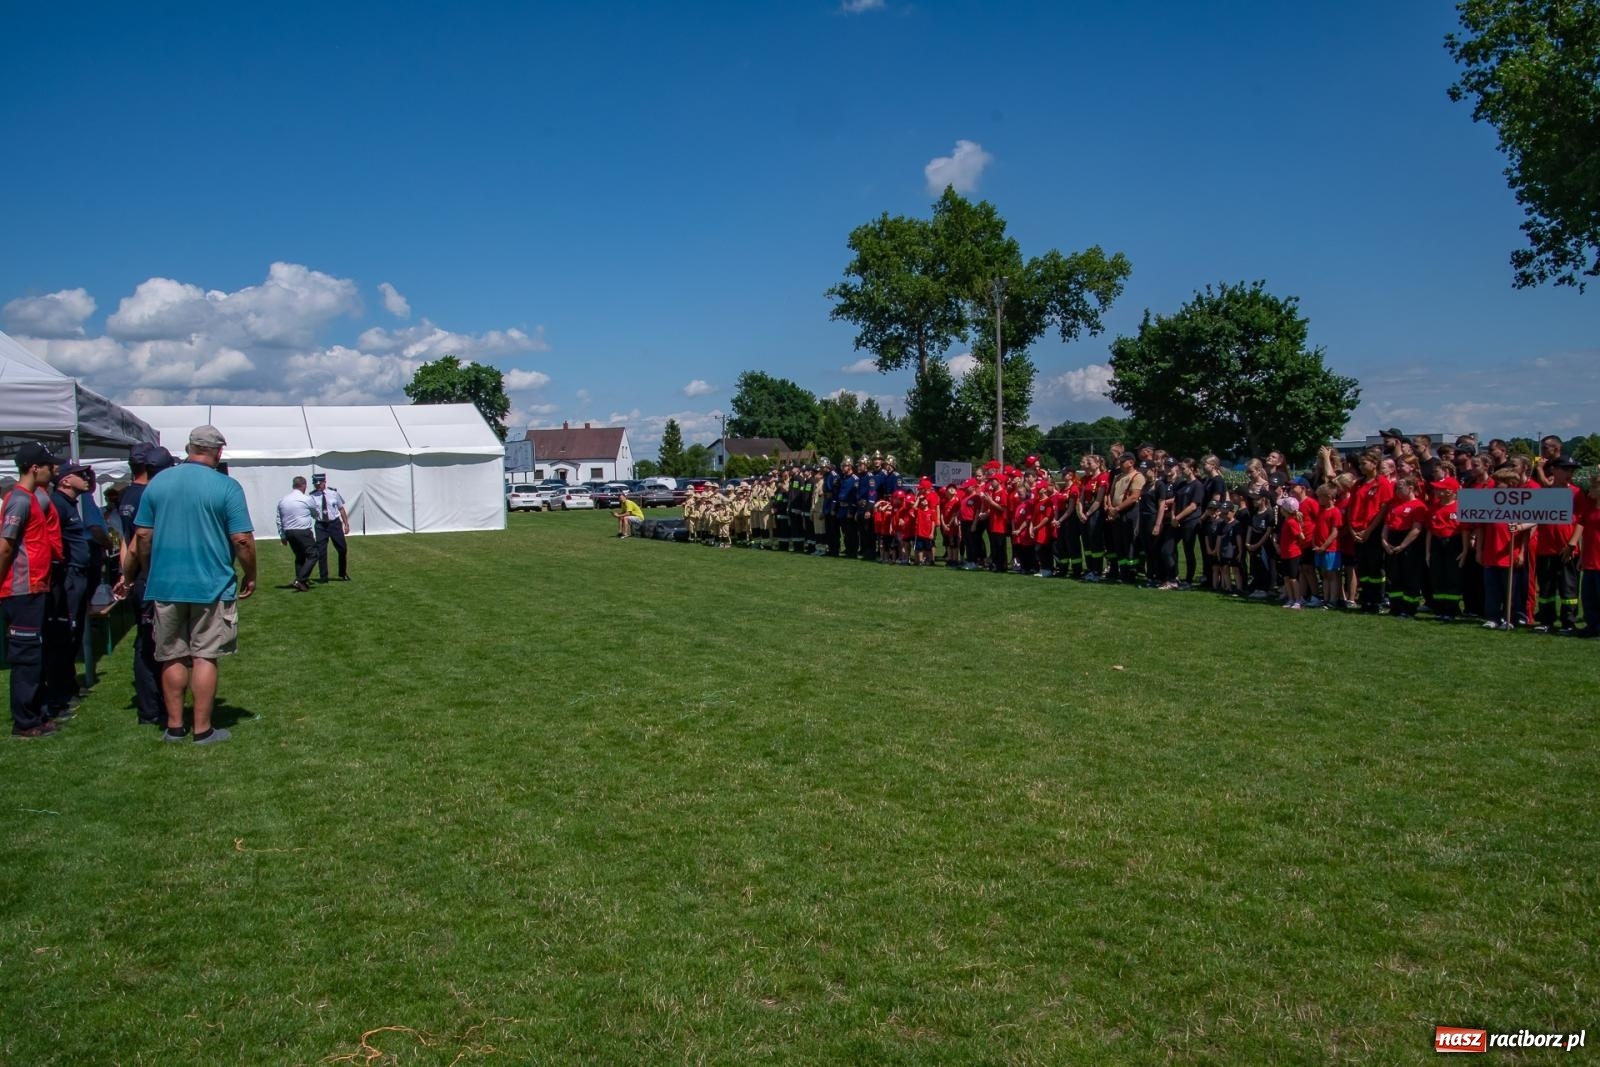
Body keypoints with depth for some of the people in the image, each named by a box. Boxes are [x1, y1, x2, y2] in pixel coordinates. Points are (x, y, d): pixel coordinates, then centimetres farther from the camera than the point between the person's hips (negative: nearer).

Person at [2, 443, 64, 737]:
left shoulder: (35, 497, 13)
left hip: (34, 589, 9)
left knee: (35, 654, 15)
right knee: (27, 656, -3)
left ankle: (38, 713, 23)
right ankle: (24, 723, 3)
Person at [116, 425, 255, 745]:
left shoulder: (158, 483, 4)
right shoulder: (227, 487, -8)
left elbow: (143, 536, 7)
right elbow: (242, 539, -11)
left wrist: (148, 574, 21)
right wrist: (250, 576, 3)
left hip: (165, 585, 4)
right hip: (212, 586, -3)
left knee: (173, 657, 12)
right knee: (205, 657, 3)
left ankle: (174, 727, 20)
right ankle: (202, 730, 7)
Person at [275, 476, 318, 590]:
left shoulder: (282, 500, 9)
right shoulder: (306, 499, -7)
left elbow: (279, 520, 13)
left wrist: (282, 536, 21)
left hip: (289, 532, 7)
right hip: (303, 532, -7)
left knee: (299, 556, 18)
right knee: (312, 555, -2)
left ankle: (301, 581, 19)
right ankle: (300, 581, -14)